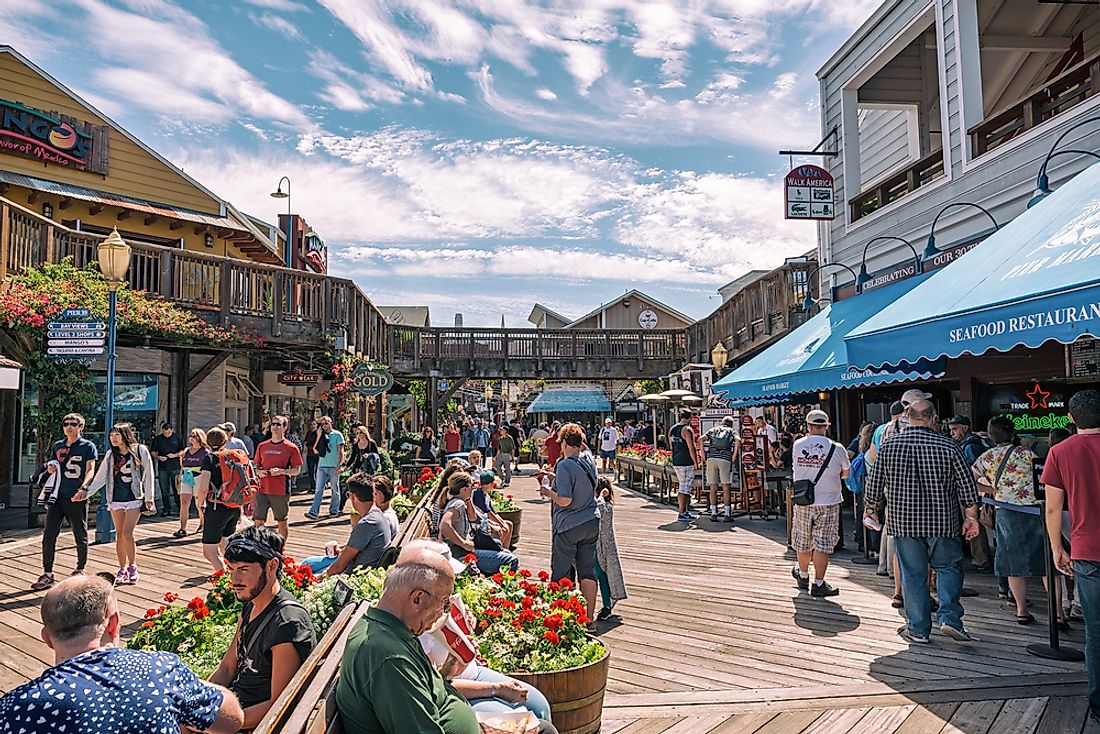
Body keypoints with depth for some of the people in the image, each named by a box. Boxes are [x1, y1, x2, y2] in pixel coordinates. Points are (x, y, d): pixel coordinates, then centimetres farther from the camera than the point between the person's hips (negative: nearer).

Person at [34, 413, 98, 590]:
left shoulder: (88, 446, 0)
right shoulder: (57, 446, 15)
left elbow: (90, 470, -7)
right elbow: (50, 466, 24)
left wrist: (83, 487, -24)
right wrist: (50, 468, -1)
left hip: (77, 498, -4)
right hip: (57, 496, 4)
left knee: (81, 537, 5)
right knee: (48, 535, -2)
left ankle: (80, 570, 22)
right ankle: (47, 574, 6)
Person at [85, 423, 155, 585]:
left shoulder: (140, 450, -4)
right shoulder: (111, 455, 8)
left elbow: (148, 475, -2)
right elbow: (100, 478, 8)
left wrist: (149, 497, -4)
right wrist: (86, 493, -4)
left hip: (134, 499, -4)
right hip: (116, 500, 4)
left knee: (127, 533, -13)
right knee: (119, 535, 7)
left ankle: (132, 566, 4)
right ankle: (122, 570, 16)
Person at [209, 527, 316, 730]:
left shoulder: (288, 622, -27)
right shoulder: (250, 607, 4)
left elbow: (279, 705, -24)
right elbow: (226, 669, 10)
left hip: (254, 723, -8)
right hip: (232, 700, 8)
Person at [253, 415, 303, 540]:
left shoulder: (291, 448, -2)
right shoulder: (262, 446, 9)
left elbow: (297, 470, -2)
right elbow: (256, 466, 17)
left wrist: (281, 471, -17)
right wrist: (259, 472, -4)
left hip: (281, 492, -3)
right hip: (262, 490, 3)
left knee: (282, 522, 8)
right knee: (258, 521, 0)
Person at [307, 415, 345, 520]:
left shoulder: (337, 435, 1)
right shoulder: (321, 435, 12)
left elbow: (340, 451, -2)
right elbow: (315, 450, 6)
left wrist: (340, 464, -12)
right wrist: (318, 437, -1)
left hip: (333, 467, -3)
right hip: (322, 466, 3)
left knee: (335, 490, 6)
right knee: (318, 489, -3)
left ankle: (334, 511, 15)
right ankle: (314, 512, -8)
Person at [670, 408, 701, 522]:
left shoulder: (672, 429, 10)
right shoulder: (687, 430, -14)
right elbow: (691, 448, -16)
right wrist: (696, 462, -8)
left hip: (675, 462, 8)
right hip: (687, 463, -8)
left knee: (683, 486, 16)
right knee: (685, 488, -2)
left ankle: (686, 511, 22)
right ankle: (681, 514, 0)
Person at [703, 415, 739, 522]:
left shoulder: (713, 430, 22)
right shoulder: (732, 431, 17)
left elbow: (701, 439, 5)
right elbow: (738, 440, -6)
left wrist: (704, 457, 7)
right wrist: (734, 457, -2)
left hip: (711, 459, 2)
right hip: (725, 459, -2)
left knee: (713, 488, 6)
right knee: (726, 487, 3)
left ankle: (713, 513, 4)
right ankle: (727, 514, 2)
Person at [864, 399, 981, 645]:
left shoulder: (889, 445, -3)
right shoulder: (949, 447, -6)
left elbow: (874, 485, 3)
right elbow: (967, 487, -2)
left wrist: (870, 509, 18)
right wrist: (971, 517, 10)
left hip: (903, 521, 1)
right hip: (943, 522, -1)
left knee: (912, 574, 8)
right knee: (949, 567, 17)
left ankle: (918, 629, 15)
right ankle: (949, 617, 5)